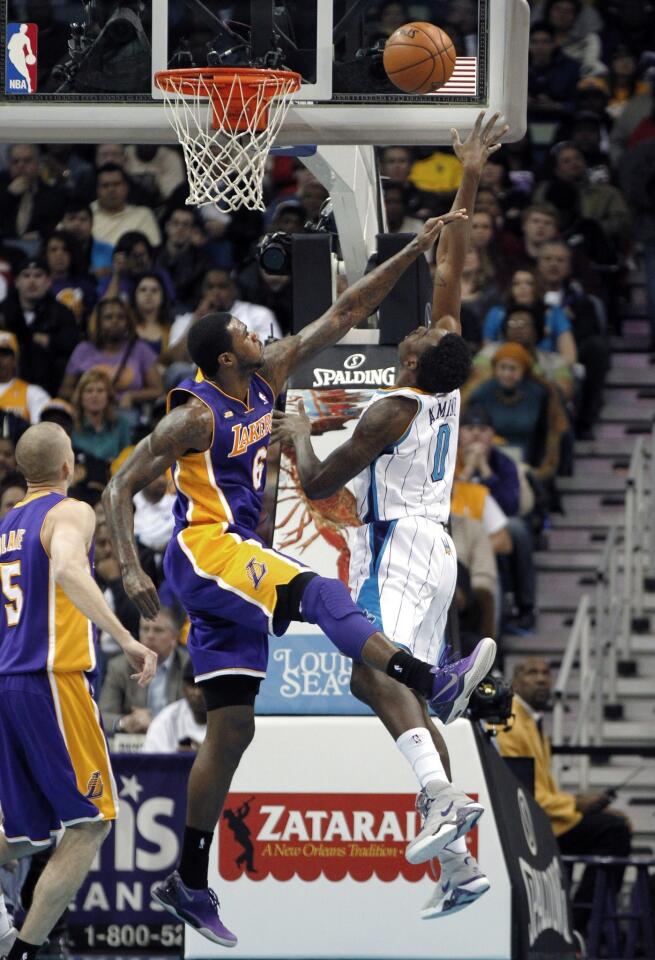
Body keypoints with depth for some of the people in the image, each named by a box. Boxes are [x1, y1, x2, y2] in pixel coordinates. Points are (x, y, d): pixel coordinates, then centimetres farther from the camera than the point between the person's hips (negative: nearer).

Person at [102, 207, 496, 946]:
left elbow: (344, 315, 8)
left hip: (235, 563, 8)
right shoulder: (194, 417, -14)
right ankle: (432, 685, -45)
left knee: (231, 730, 5)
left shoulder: (268, 377, 5)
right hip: (204, 550, -8)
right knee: (318, 593, -30)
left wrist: (412, 254, 2)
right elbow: (120, 488, -14)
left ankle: (188, 880, 9)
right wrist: (131, 571, -26)